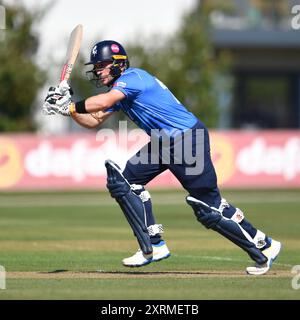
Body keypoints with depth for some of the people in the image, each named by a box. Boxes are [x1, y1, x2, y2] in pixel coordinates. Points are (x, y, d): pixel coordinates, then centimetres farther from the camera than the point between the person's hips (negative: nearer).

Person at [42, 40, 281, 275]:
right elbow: (94, 120, 14)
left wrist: (71, 106, -22)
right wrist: (68, 108, 0)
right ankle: (154, 246, 4)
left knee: (209, 208, -10)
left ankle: (264, 246, 1)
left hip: (189, 139, -10)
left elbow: (103, 102, -30)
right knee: (124, 181, 2)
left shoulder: (132, 77, -15)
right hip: (163, 144, 10)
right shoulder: (118, 88, 14)